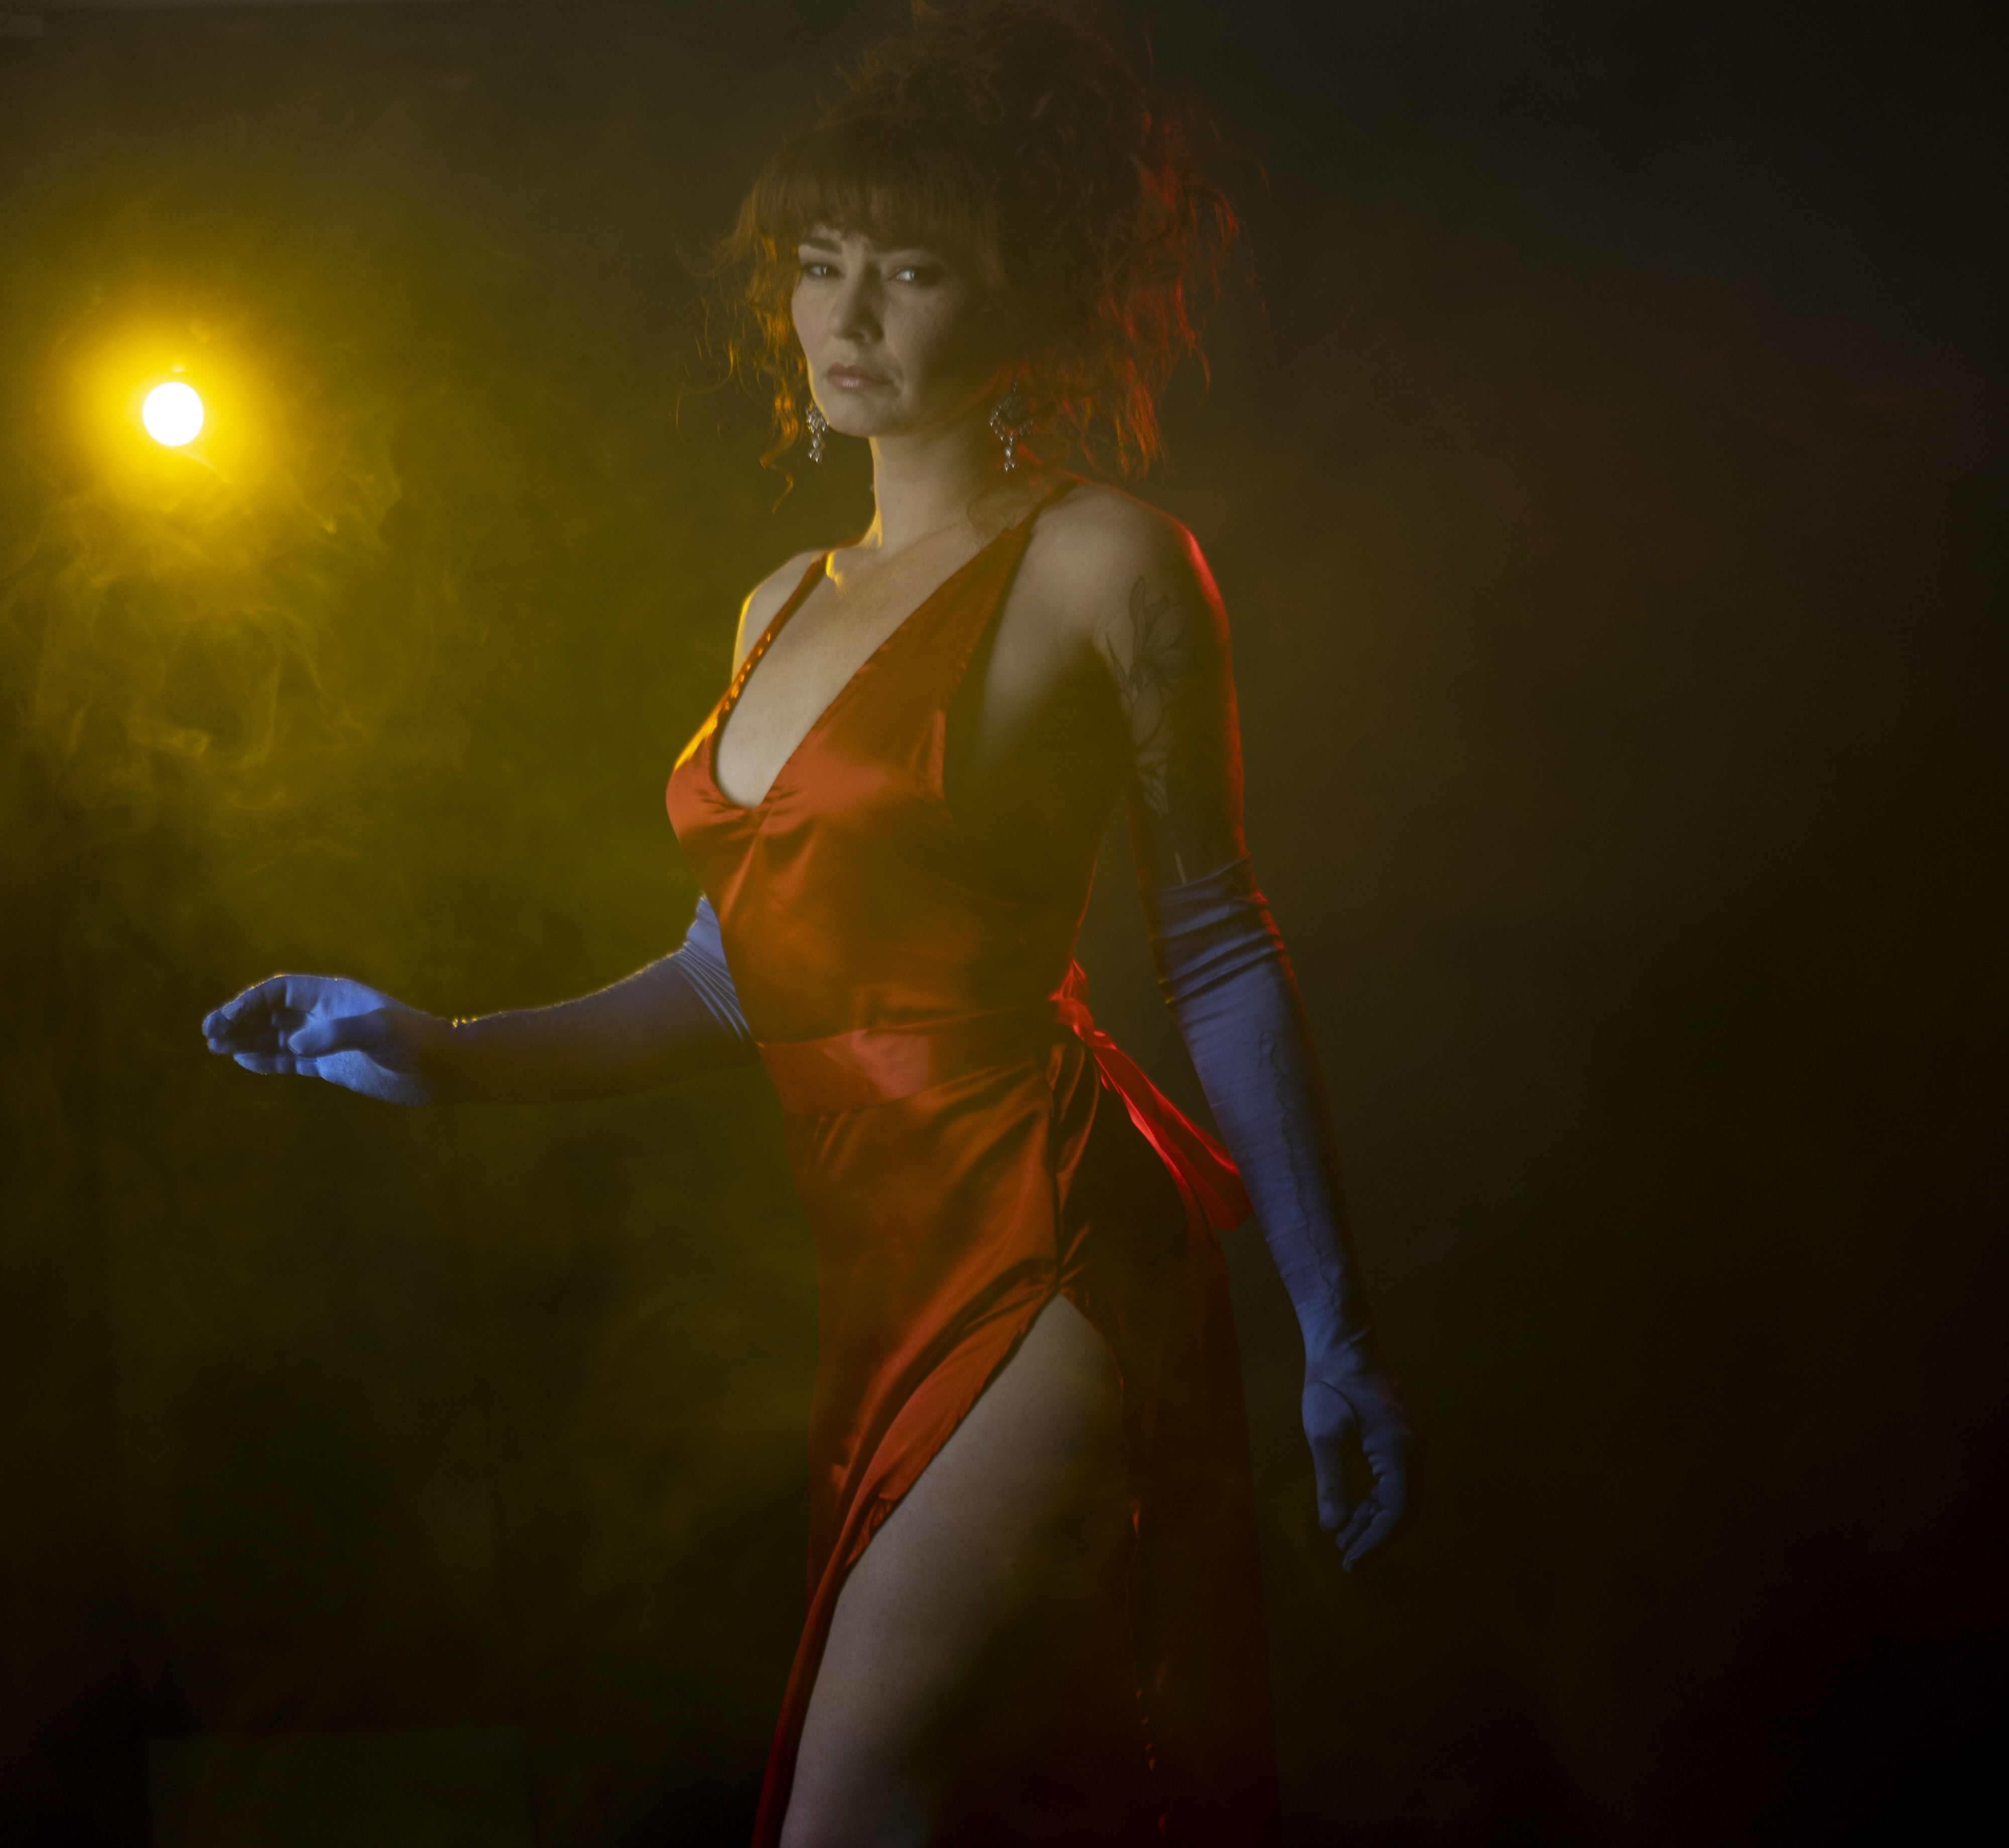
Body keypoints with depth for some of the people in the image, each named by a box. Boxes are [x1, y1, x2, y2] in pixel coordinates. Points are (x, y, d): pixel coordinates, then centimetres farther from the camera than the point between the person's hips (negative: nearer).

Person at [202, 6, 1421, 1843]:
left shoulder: (1101, 562, -4)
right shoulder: (787, 604, 16)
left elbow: (1217, 950, -3)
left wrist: (1335, 1325, -2)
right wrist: (452, 1055, 13)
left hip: (1047, 1265, -7)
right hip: (886, 1278, 7)